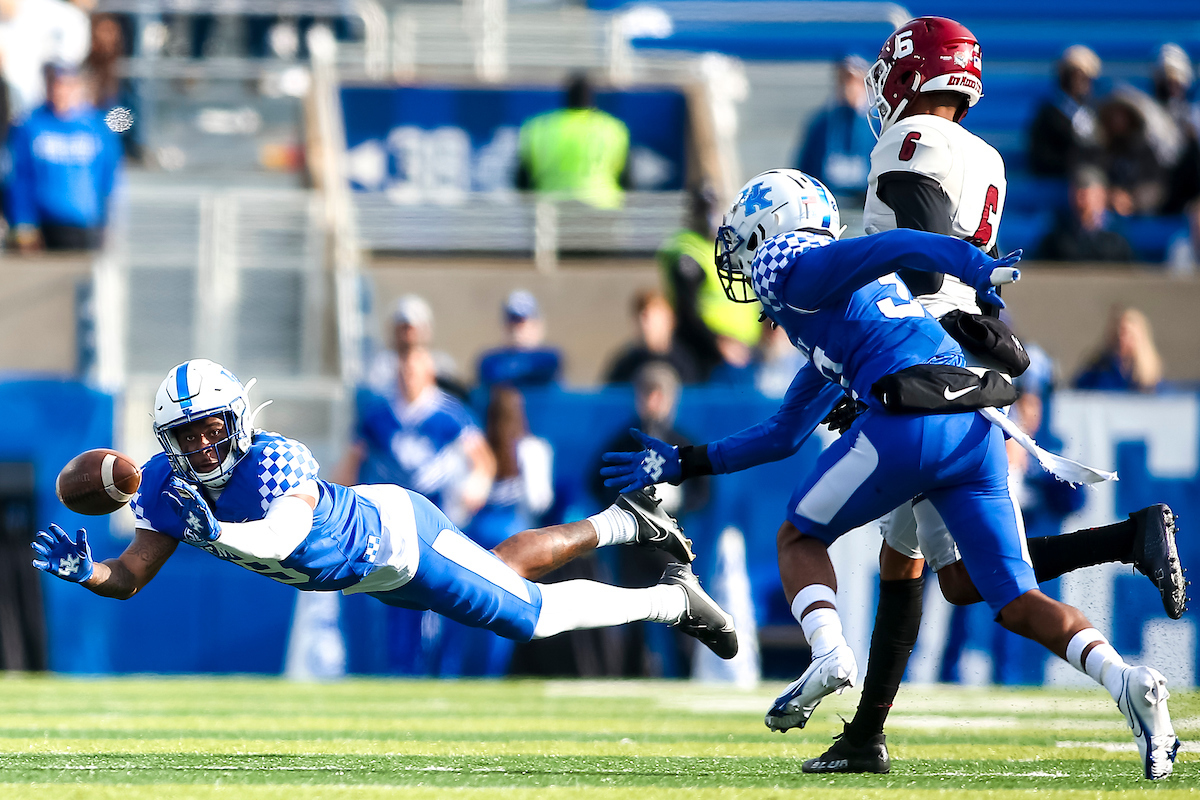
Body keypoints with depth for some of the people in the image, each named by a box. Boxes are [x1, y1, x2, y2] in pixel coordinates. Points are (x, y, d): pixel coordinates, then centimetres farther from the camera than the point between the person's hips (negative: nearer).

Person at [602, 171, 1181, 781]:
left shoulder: (788, 267, 10)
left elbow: (895, 246, -8)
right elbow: (784, 434, 43)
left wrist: (976, 268, -23)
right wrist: (683, 465, 47)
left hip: (909, 424, -7)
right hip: (978, 431, 7)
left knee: (799, 537, 16)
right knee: (1016, 603, 4)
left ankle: (829, 652, -9)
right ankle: (1124, 680, -21)